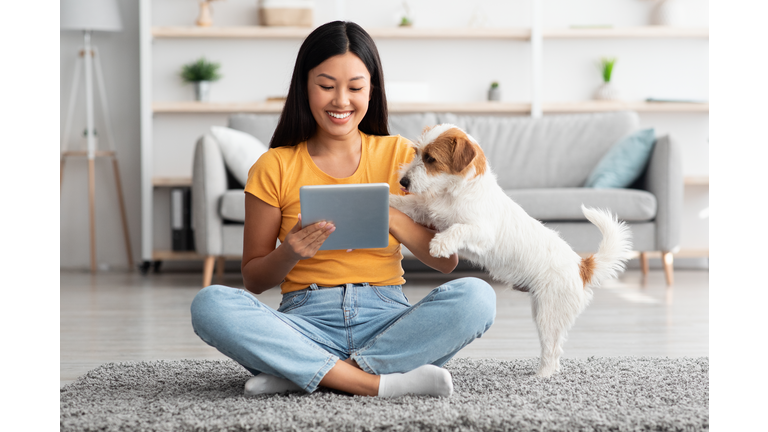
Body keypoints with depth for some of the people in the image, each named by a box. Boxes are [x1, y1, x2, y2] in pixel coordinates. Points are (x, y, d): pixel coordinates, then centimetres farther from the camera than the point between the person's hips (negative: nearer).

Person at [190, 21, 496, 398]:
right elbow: (253, 280, 7)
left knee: (476, 296, -28)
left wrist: (391, 218, -14)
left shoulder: (398, 155, 8)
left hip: (386, 320, 1)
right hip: (307, 321, -1)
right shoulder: (274, 167, 5)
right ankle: (379, 383, -29)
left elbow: (446, 260, 3)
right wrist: (290, 252, -14)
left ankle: (301, 374, -24)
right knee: (210, 304, -28)